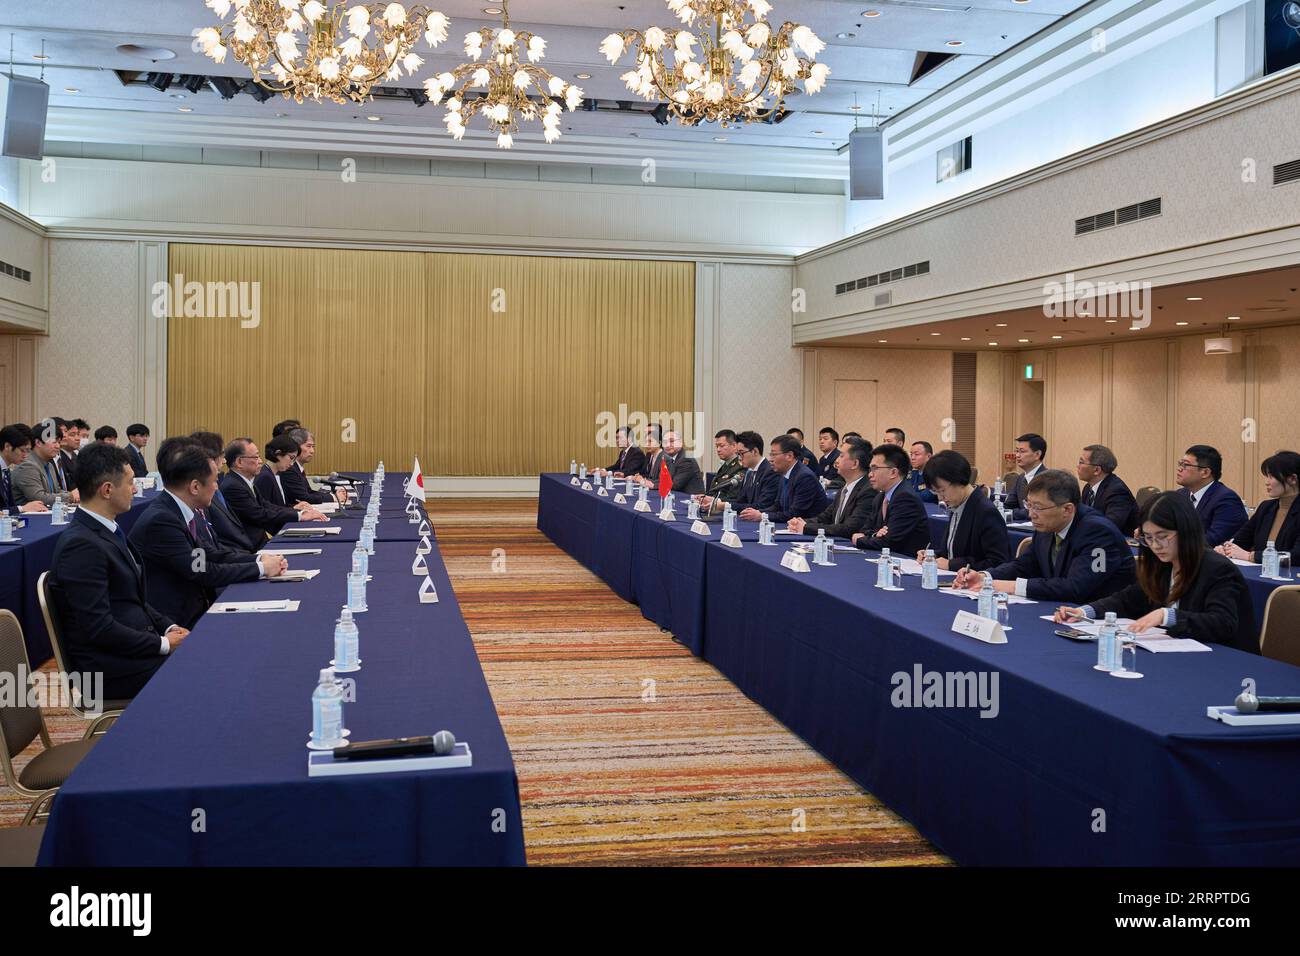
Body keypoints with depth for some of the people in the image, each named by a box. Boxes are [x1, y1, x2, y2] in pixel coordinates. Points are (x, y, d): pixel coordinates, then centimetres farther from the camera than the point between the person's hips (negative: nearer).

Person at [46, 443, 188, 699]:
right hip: (109, 670, -9)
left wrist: (169, 628, 3)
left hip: (135, 645, 9)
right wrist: (164, 644, -15)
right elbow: (99, 628, -22)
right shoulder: (82, 544, -20)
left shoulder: (107, 531, 9)